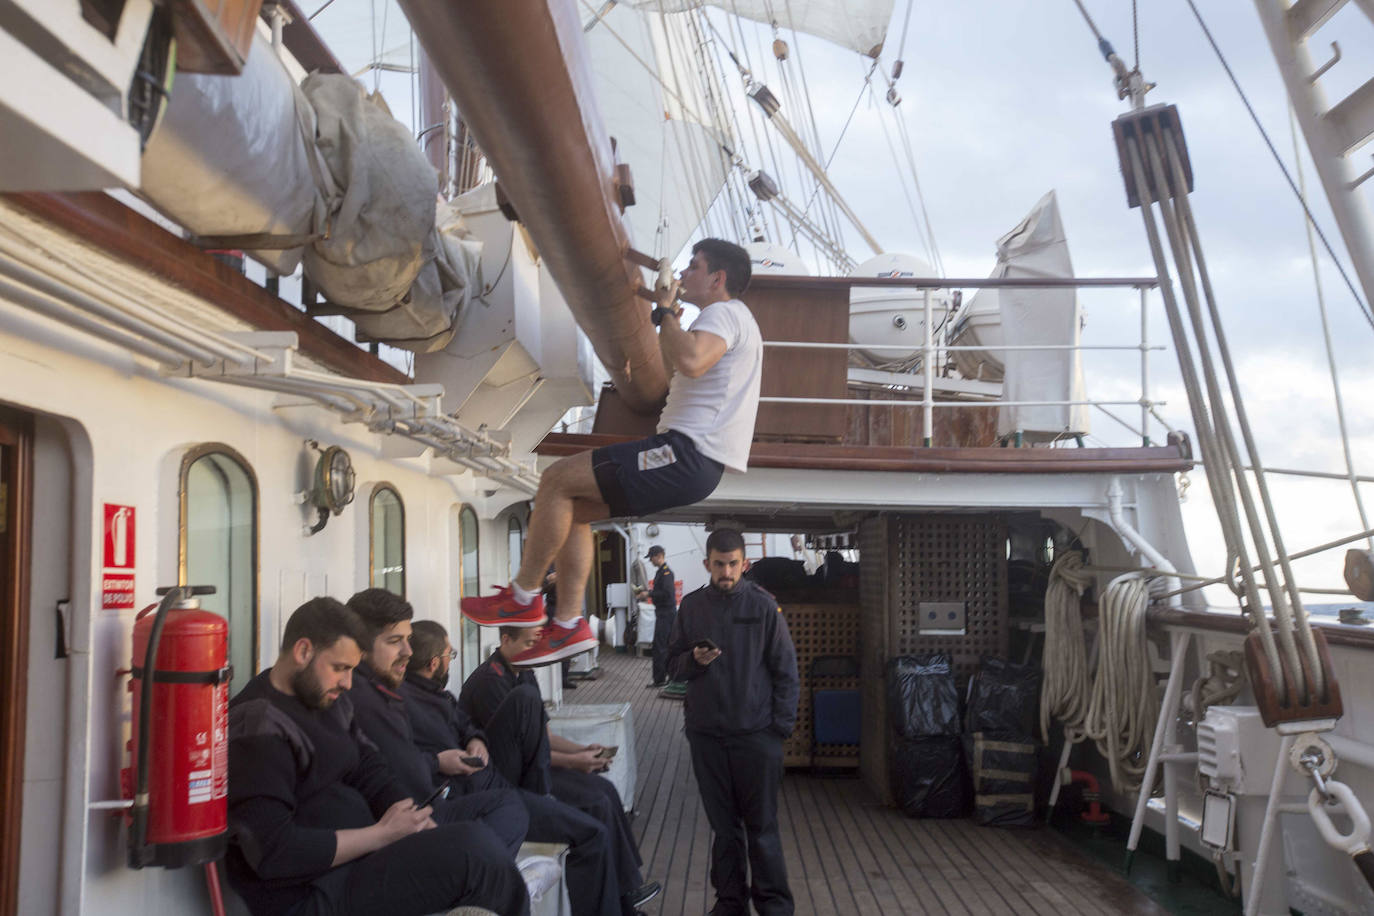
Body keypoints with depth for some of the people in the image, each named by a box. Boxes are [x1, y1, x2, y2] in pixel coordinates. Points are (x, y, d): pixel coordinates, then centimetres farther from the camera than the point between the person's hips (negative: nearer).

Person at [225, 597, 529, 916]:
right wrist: (382, 834, -18)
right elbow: (274, 852, -23)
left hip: (361, 858, 10)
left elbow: (370, 773, 13)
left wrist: (422, 826, -6)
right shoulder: (257, 726, -17)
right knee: (476, 846, -22)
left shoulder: (329, 701, 12)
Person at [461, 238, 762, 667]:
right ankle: (569, 624, 8)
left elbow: (690, 362, -30)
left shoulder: (725, 313, -7)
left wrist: (666, 312, -13)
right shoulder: (729, 317, 27)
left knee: (557, 479, -10)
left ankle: (522, 597, 1)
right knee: (573, 507, 11)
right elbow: (680, 366, 42)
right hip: (693, 459, 11)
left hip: (690, 455, -11)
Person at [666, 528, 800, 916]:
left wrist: (782, 724, -4)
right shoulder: (691, 606, 5)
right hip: (706, 733, 2)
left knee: (762, 826, 3)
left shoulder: (763, 606, -2)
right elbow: (674, 663, 11)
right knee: (724, 825, 10)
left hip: (756, 734, -2)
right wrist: (694, 659, -11)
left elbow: (785, 670, 1)